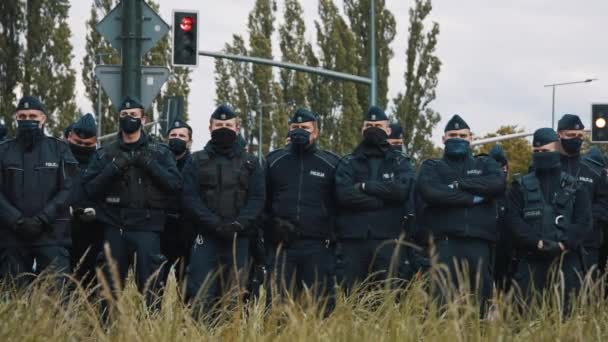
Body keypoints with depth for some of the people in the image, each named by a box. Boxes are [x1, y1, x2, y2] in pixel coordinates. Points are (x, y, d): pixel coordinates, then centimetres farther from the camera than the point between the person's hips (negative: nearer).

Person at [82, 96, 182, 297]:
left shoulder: (160, 152, 9)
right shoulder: (105, 153, 12)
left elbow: (175, 184, -3)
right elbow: (90, 188, 2)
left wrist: (149, 164, -13)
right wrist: (114, 168, -11)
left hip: (147, 228, -2)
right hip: (114, 228, 2)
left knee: (149, 287, -7)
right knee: (111, 288, 4)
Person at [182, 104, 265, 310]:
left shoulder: (251, 164, 15)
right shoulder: (197, 162, 11)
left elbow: (257, 199, 5)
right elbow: (190, 198, 0)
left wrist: (238, 224, -14)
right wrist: (215, 224, -14)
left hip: (239, 239, 1)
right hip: (205, 238, -1)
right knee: (200, 299, -10)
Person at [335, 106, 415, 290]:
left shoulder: (400, 162, 14)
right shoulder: (347, 163, 14)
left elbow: (403, 189, -7)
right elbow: (343, 194, -6)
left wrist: (365, 186, -6)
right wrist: (384, 198, -9)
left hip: (388, 241, -1)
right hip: (353, 242, 1)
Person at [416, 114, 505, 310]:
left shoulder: (485, 165, 23)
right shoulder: (432, 167, 17)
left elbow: (498, 183, -1)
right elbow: (429, 191, -6)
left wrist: (459, 184, -4)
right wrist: (473, 198, -4)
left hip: (479, 244, 2)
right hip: (446, 244, -2)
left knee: (478, 302, -1)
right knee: (443, 300, -11)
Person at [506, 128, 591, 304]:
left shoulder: (574, 187, 11)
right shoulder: (521, 187, 11)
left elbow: (584, 222, 2)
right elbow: (513, 219, -1)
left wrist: (564, 245, -13)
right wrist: (537, 243, -14)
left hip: (566, 259, 0)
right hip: (530, 261, 0)